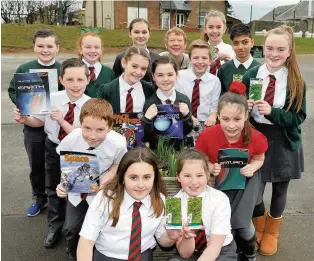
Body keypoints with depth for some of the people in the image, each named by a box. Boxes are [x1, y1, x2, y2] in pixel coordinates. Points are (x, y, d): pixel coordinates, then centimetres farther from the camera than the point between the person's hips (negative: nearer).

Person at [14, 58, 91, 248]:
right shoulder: (52, 99, -16)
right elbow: (39, 121, 3)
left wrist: (62, 121, -35)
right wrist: (24, 119, -17)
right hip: (53, 148, 3)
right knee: (53, 189, 20)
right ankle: (55, 227, 46)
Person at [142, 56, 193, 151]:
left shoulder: (184, 100, -1)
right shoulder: (149, 103, -7)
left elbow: (188, 132, 3)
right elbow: (144, 138, -6)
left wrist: (187, 116, -13)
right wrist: (147, 119, -21)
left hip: (179, 150, 2)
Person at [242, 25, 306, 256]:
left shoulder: (296, 82, -10)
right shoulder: (251, 75, -7)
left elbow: (298, 117, -12)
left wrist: (272, 111, -27)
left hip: (284, 142, 0)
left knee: (279, 189, 17)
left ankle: (271, 232, 45)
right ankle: (258, 229, 39)